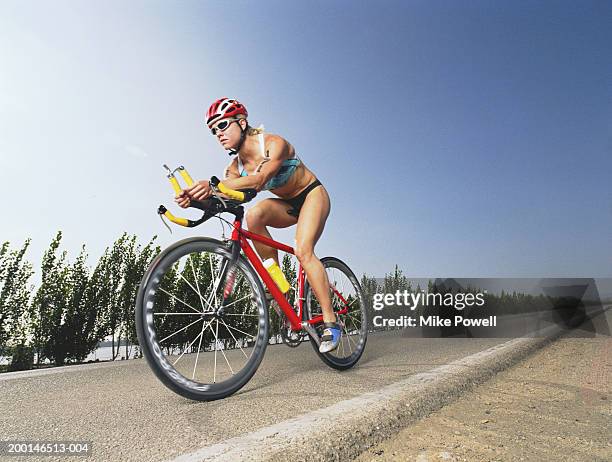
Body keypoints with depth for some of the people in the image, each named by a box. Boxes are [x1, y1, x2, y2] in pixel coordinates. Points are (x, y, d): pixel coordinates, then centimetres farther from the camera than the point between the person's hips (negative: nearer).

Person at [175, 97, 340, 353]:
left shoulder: (274, 143, -24)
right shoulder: (236, 166, -7)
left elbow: (260, 179, -43)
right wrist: (194, 197, -44)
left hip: (311, 195, -5)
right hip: (287, 205, 5)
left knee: (303, 251, -27)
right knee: (254, 214, -27)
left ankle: (331, 322, -16)